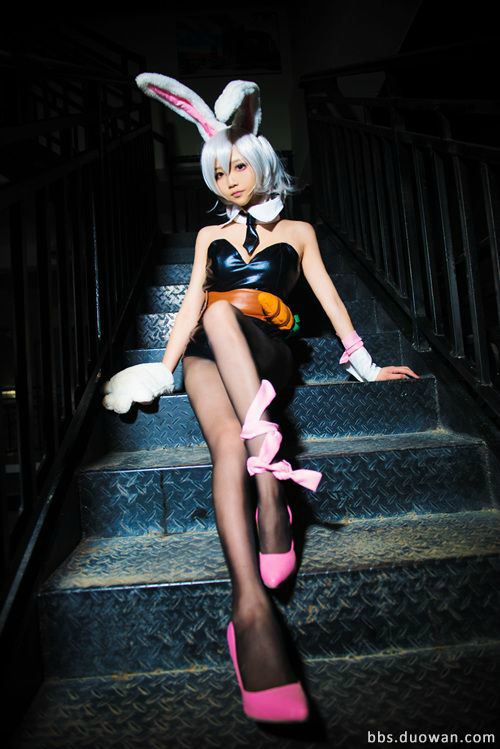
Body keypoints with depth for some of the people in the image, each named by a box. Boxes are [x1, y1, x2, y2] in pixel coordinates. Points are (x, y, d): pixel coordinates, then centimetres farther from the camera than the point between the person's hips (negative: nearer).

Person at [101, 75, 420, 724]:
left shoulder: (297, 232, 22)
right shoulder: (210, 236, 26)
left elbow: (327, 294, 15)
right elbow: (189, 305, 17)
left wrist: (363, 362, 7)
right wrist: (163, 371, 4)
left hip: (267, 351, -1)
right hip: (209, 354, 2)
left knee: (221, 312, -37)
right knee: (227, 443, -31)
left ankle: (269, 483, -44)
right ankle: (251, 603, -45)